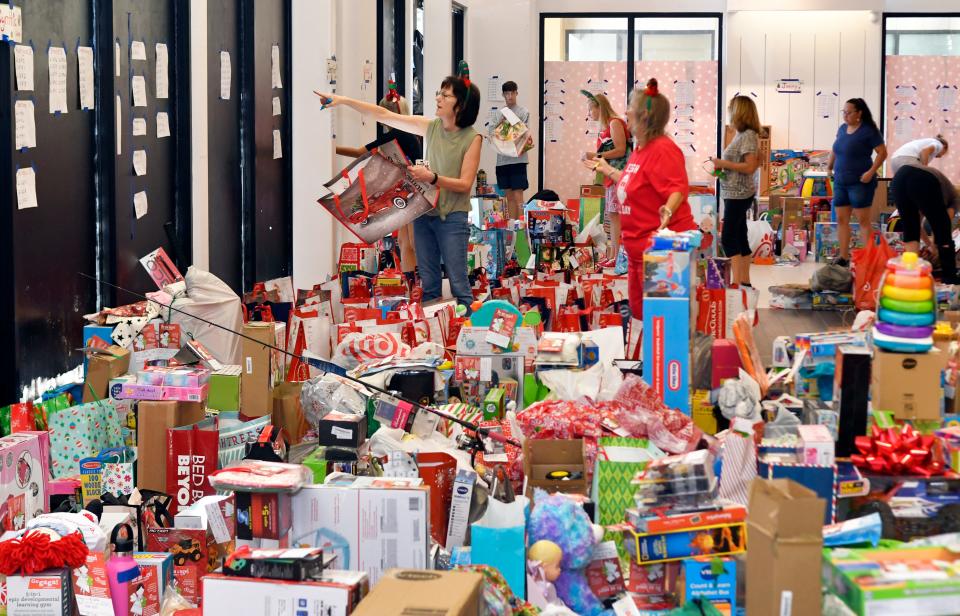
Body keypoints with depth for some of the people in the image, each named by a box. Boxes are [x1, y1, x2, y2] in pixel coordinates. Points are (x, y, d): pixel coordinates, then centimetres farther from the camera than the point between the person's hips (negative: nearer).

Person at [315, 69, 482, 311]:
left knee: (458, 283, -3)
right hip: (424, 212, 5)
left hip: (452, 218, -5)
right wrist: (343, 100, -3)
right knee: (428, 283, 10)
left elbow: (465, 184, -11)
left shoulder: (472, 138, -9)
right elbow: (384, 115, 3)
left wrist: (431, 177, -24)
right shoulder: (431, 127, 4)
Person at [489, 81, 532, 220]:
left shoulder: (523, 112, 1)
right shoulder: (499, 113, 12)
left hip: (517, 159, -4)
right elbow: (491, 133, 7)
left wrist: (527, 141, -28)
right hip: (502, 159, 4)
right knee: (509, 196, 9)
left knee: (518, 197, -8)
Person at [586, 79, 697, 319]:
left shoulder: (662, 149, -18)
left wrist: (668, 211, -44)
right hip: (639, 246, 10)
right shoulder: (640, 149, 12)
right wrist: (607, 169, 32)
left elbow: (678, 188, -26)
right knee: (638, 311, 14)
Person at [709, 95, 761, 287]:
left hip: (738, 194, -10)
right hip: (736, 194, 10)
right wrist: (722, 164, 6)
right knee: (739, 238, 13)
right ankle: (744, 281, 18)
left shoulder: (748, 136, -16)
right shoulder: (742, 135, 12)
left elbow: (750, 166, -22)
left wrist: (724, 163, -18)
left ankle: (737, 281, -13)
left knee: (728, 238, -10)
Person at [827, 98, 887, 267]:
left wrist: (871, 172, -18)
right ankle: (844, 258, 13)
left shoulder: (868, 131, -10)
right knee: (841, 219, 7)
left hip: (860, 183, -7)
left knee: (863, 220, -5)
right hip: (840, 182, 7)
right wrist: (830, 165, 14)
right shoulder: (842, 128, 9)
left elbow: (882, 152, -11)